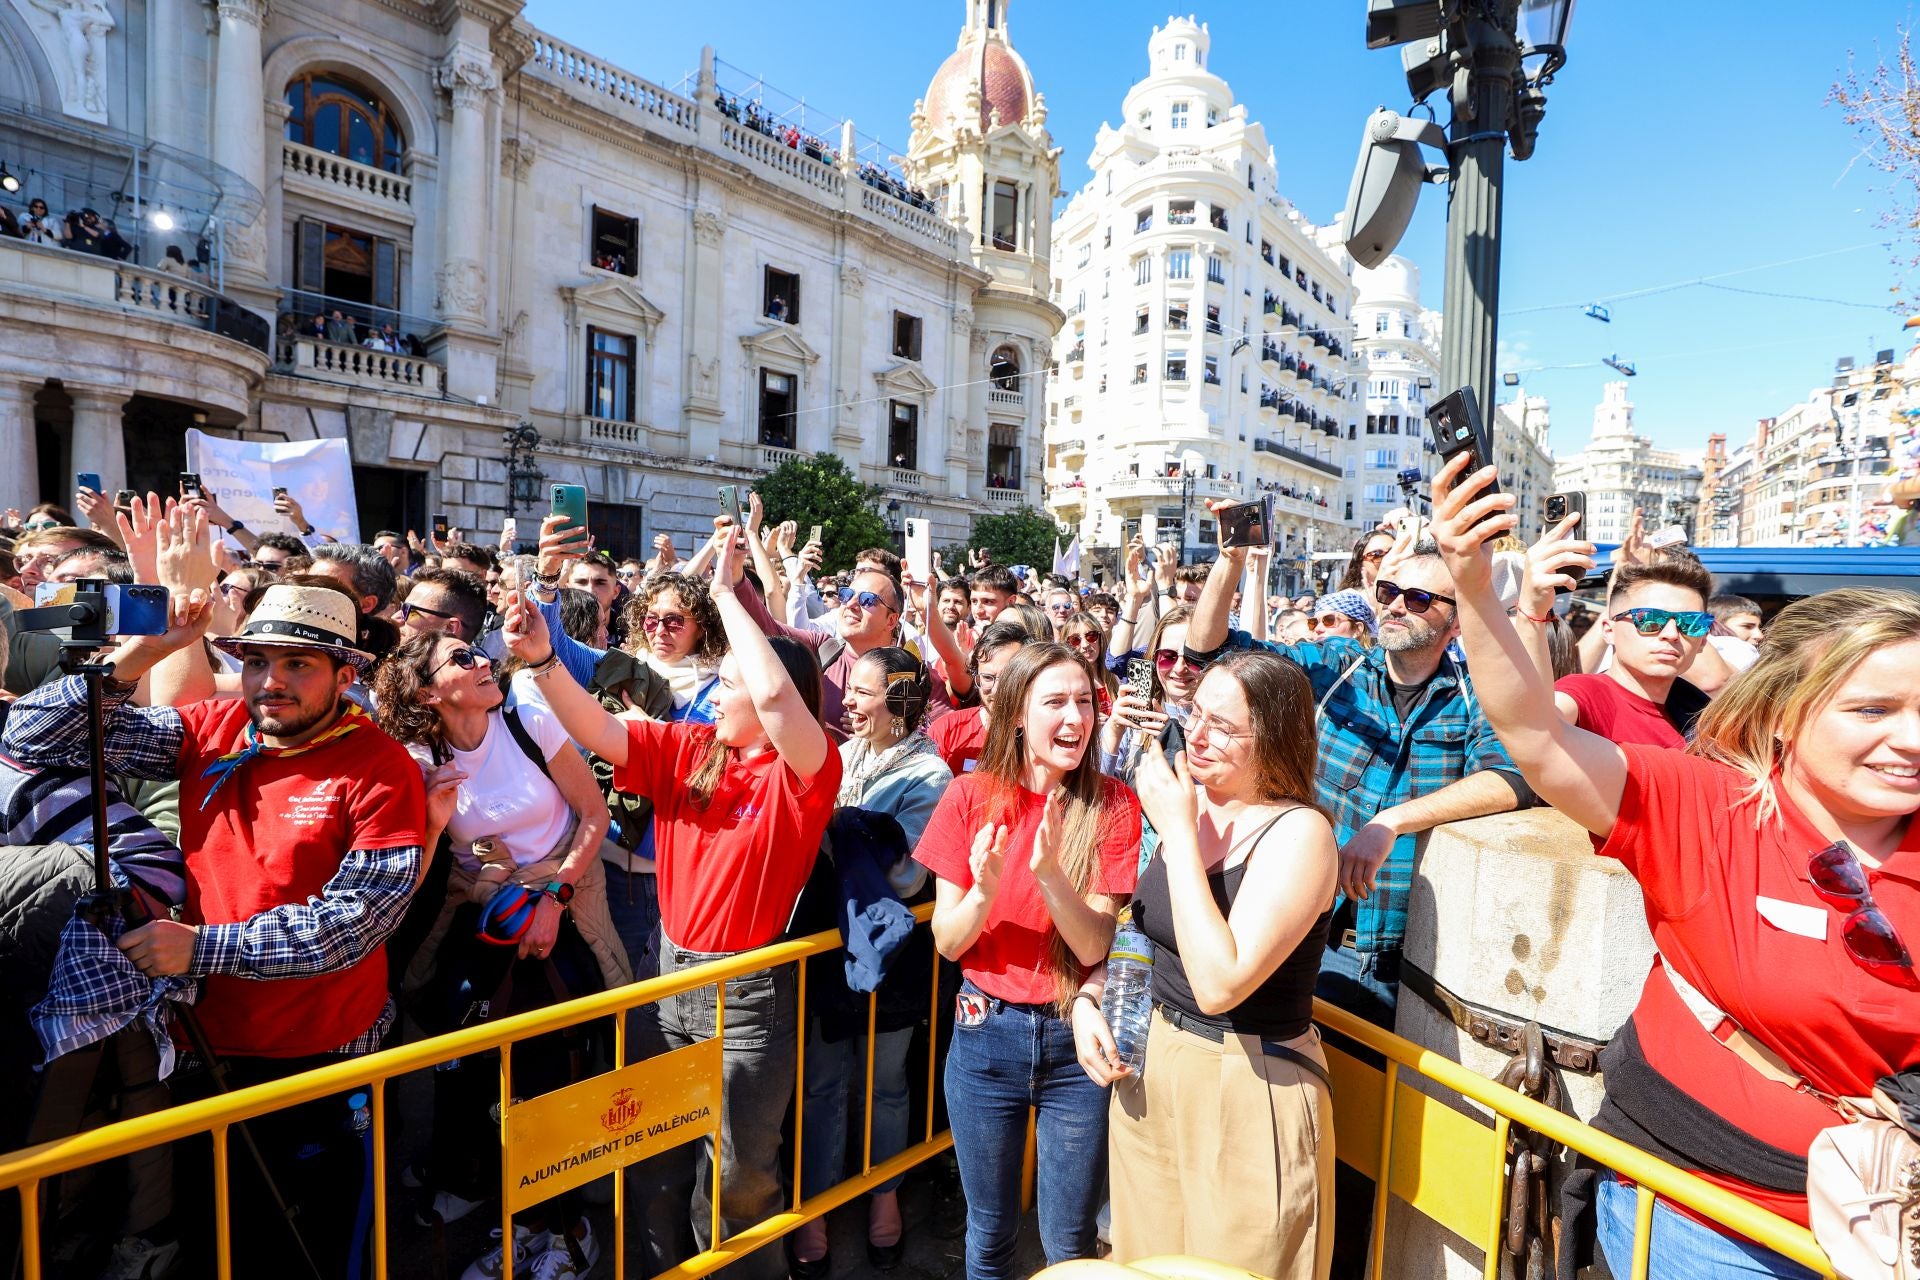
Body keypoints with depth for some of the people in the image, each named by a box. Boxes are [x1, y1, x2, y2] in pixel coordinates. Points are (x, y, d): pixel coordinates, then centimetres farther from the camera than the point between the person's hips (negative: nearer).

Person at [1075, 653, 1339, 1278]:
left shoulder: (1299, 831, -21)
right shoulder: (1189, 804, -2)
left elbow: (1219, 984, -31)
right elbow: (1136, 928, 12)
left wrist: (1178, 833, -28)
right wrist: (1088, 997, -4)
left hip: (1248, 1088, -6)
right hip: (1147, 1067, 6)